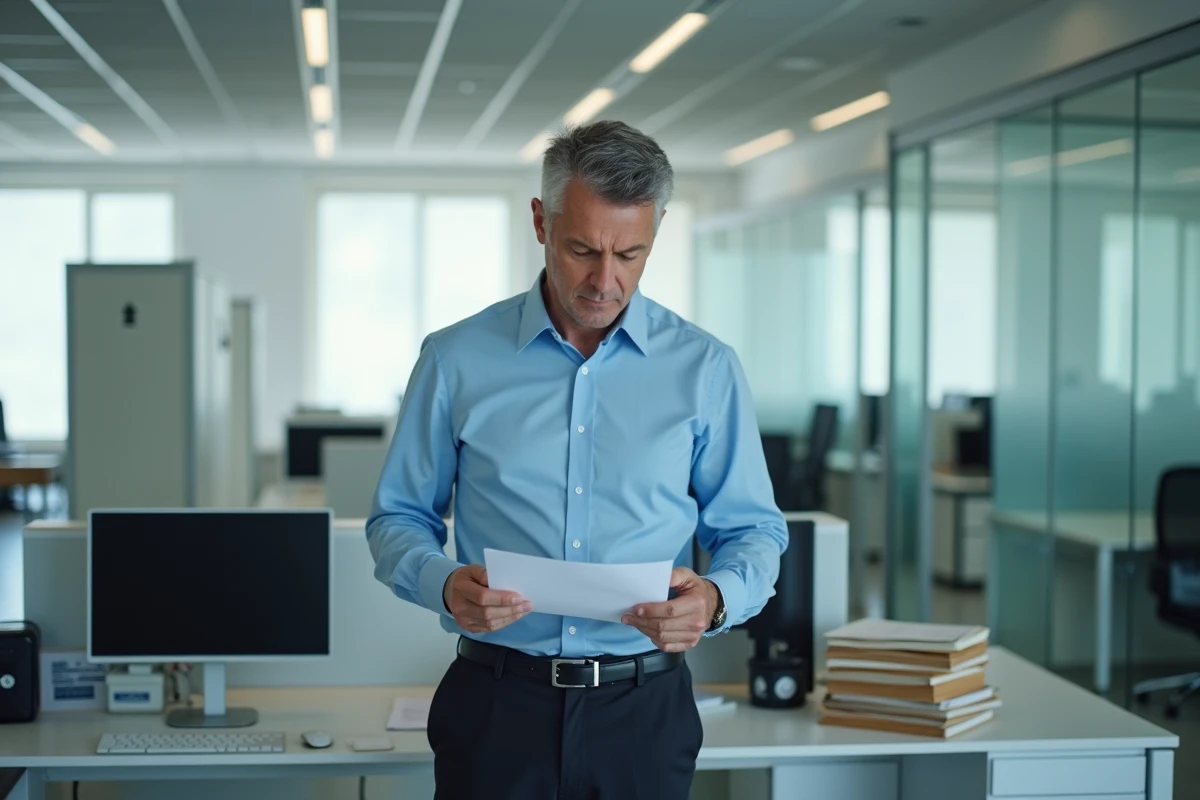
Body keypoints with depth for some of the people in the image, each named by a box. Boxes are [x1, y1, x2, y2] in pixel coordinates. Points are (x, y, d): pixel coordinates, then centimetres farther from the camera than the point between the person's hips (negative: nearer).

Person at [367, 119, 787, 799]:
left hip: (644, 711, 1)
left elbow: (753, 530, 5)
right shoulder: (457, 360, 0)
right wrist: (445, 584, -15)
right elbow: (399, 517, 6)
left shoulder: (706, 370, 1)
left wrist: (715, 600, -17)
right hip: (496, 707, 0)